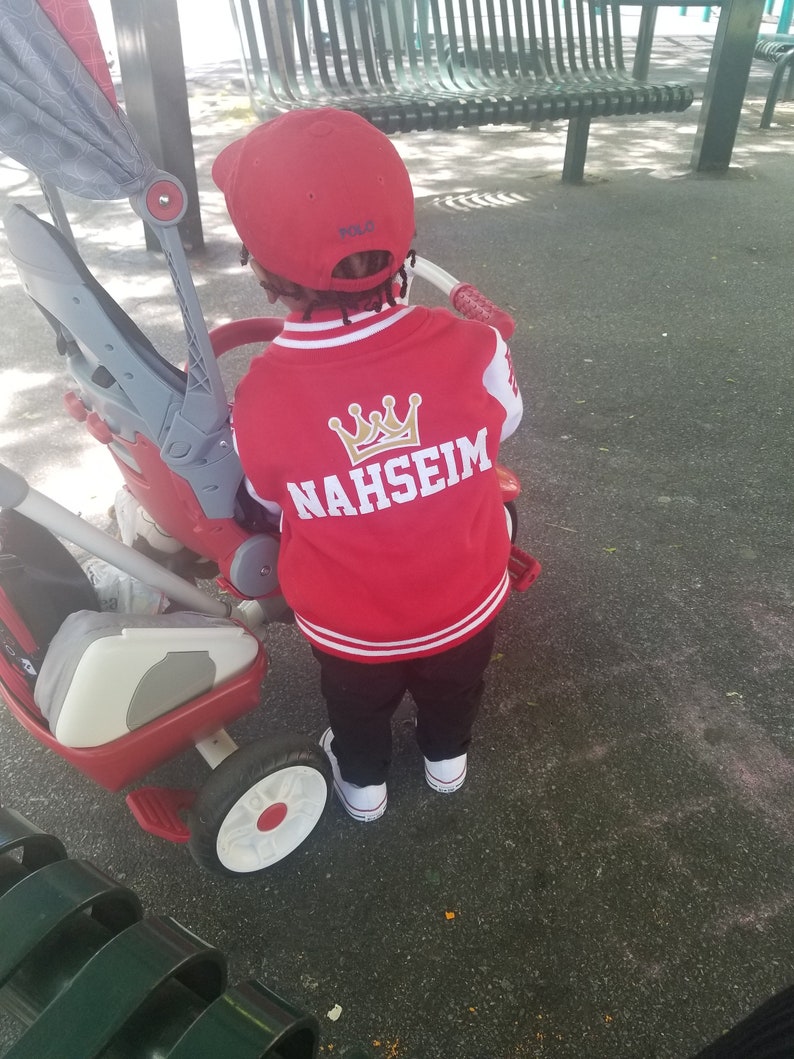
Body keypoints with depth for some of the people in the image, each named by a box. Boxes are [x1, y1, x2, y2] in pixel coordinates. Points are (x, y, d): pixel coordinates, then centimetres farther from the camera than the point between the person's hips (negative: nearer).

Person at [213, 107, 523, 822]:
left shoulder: (258, 404, -29)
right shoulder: (472, 348, -29)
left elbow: (270, 502, -9)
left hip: (349, 628, -1)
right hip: (466, 603, 2)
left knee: (358, 711, 32)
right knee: (454, 695, 33)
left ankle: (364, 784, 59)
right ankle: (447, 760, 62)